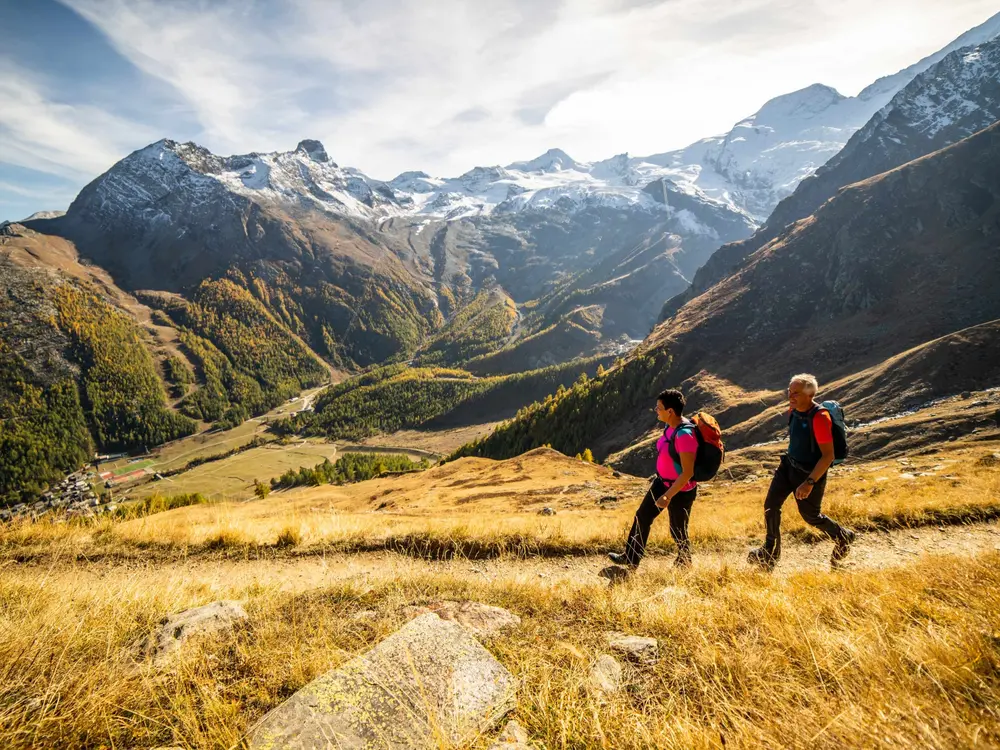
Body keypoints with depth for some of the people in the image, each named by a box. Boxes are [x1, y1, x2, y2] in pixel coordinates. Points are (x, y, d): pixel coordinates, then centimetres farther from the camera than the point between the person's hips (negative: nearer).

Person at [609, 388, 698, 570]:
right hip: (662, 482, 9)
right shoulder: (670, 426, -3)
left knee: (678, 532, 10)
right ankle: (631, 558, 31)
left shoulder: (685, 434, -31)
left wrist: (668, 496, -27)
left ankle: (684, 566, 37)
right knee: (642, 516, 16)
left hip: (680, 490, -9)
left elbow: (688, 472, -29)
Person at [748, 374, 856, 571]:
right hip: (788, 465, 7)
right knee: (771, 504, -1)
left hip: (811, 473, -7)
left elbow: (828, 455, -26)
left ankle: (843, 538, 41)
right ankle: (770, 554, 10)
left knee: (810, 515, 11)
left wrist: (810, 482, -30)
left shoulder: (819, 417, -27)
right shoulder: (794, 411, -2)